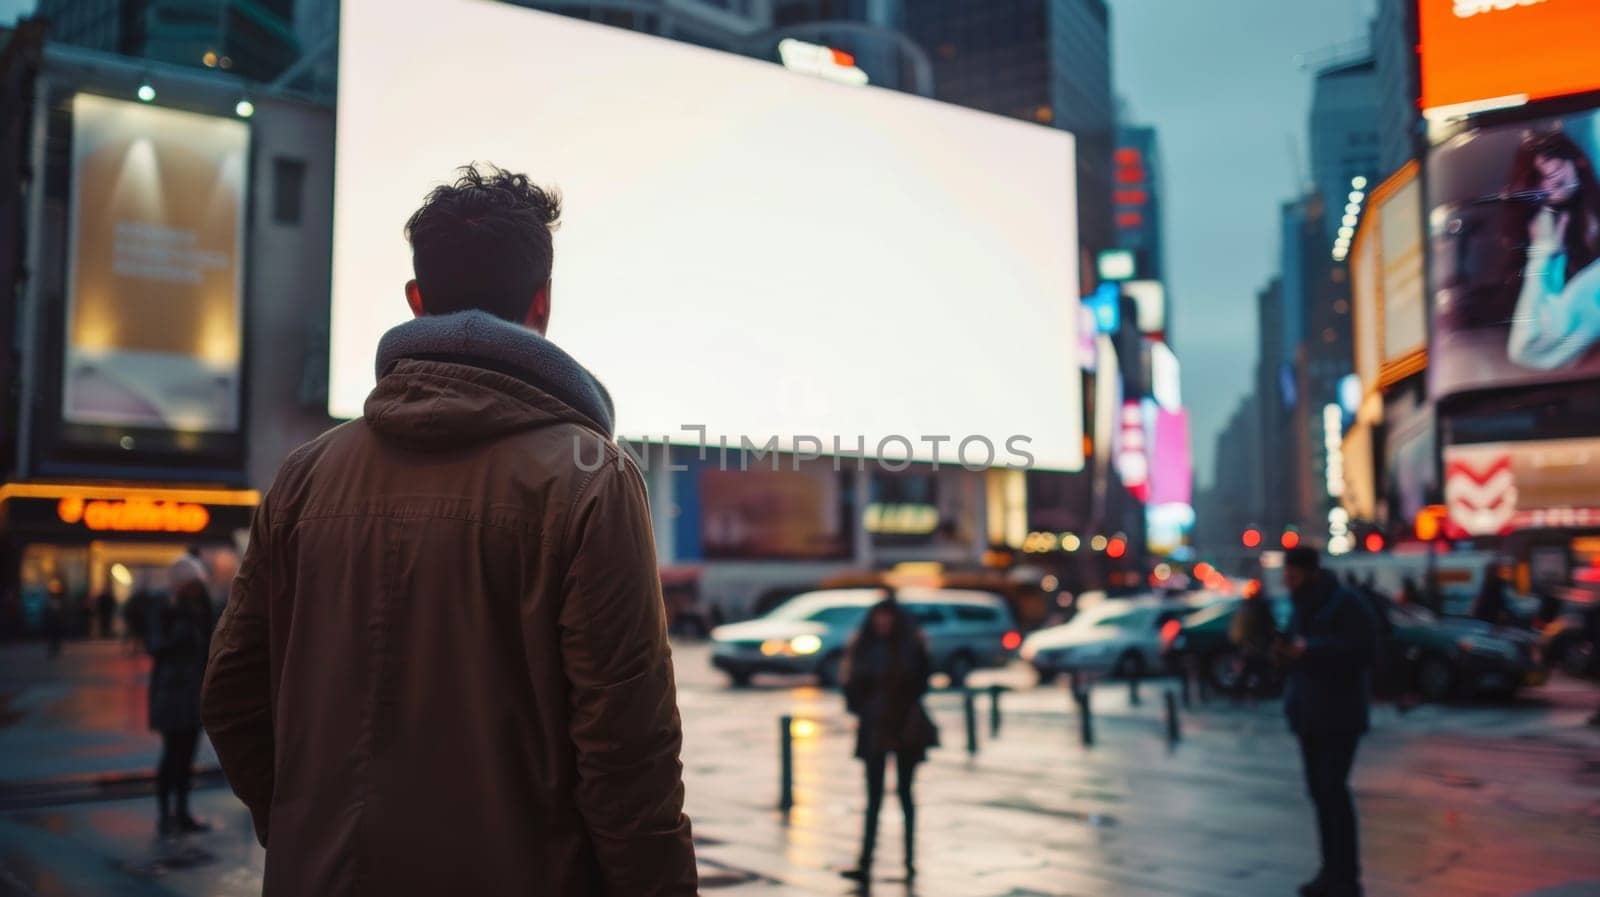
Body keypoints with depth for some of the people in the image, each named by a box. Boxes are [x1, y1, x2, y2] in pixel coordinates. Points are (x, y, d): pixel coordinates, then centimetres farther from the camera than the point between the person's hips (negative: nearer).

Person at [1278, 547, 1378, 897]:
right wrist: (1284, 649, -1)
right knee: (1319, 790, 9)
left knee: (1333, 790, -10)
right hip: (1309, 711, 8)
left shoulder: (1346, 604, -12)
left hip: (1340, 713, -8)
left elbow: (1362, 647, -21)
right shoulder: (1301, 606, 14)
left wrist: (1309, 649, -22)